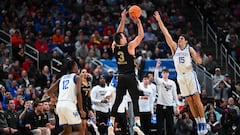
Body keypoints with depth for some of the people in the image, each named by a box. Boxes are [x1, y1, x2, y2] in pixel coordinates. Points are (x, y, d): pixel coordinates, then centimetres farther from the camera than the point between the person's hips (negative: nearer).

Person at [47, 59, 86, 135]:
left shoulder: (61, 78, 21)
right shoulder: (77, 77, 5)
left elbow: (49, 92, 22)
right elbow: (78, 94, -9)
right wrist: (81, 110, -8)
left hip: (59, 105, 6)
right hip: (70, 104, -6)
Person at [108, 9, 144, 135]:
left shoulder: (114, 47, 2)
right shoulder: (130, 46, -11)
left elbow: (118, 34, 17)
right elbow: (141, 35, -4)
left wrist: (123, 19, 17)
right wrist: (138, 22, 4)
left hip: (121, 77, 5)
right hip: (130, 77, -5)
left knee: (117, 101, 7)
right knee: (135, 100, -5)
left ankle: (111, 124, 0)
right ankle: (137, 124, -16)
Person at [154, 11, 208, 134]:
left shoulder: (189, 49, 1)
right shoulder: (174, 47, 8)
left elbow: (199, 62, -7)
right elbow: (166, 33, 2)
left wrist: (197, 58, -31)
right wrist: (159, 20, -4)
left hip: (190, 74, -3)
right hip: (180, 77, 3)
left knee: (196, 99, -8)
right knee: (189, 101, 3)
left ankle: (203, 123, -8)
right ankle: (198, 124, 7)